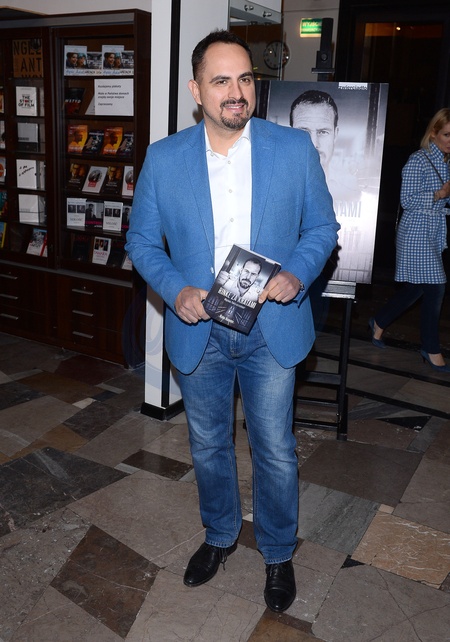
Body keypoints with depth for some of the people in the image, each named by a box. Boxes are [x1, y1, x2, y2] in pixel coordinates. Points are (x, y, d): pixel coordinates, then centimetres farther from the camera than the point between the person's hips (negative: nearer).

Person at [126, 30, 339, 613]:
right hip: (199, 332, 2)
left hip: (272, 330, -1)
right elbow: (142, 240, 2)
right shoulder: (162, 159, -4)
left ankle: (278, 554, 37)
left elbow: (322, 226, 2)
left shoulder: (295, 149, -6)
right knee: (208, 446, 19)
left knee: (276, 452, 10)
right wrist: (175, 290, -16)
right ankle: (220, 536, 46)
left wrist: (298, 274, -18)